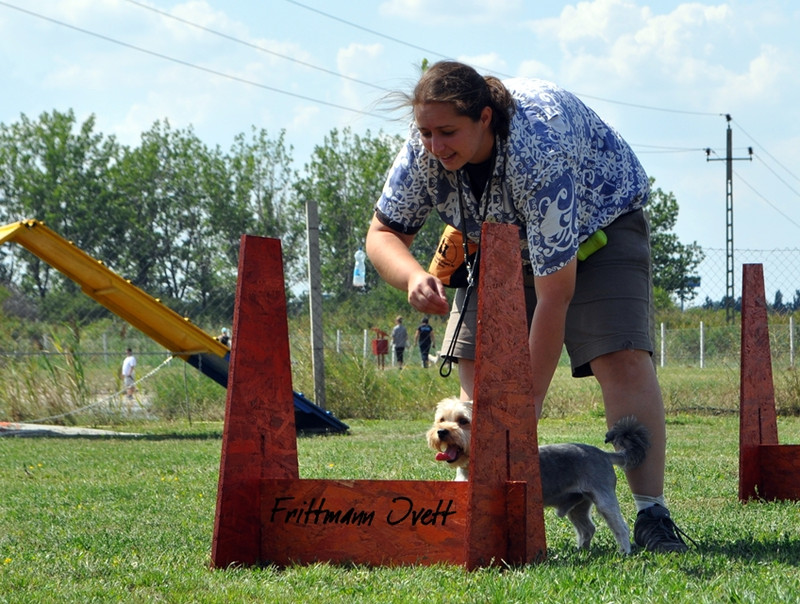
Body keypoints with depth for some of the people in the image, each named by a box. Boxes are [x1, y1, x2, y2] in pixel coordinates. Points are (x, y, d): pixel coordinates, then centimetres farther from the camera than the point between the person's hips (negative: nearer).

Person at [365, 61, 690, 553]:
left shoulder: (540, 156, -43)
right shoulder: (425, 150, -26)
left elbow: (554, 294, -41)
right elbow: (383, 232, -12)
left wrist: (528, 407, -39)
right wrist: (414, 277, -38)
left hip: (596, 221, -6)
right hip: (502, 239, 6)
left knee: (621, 357, -23)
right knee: (476, 358, -11)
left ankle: (652, 515, -23)